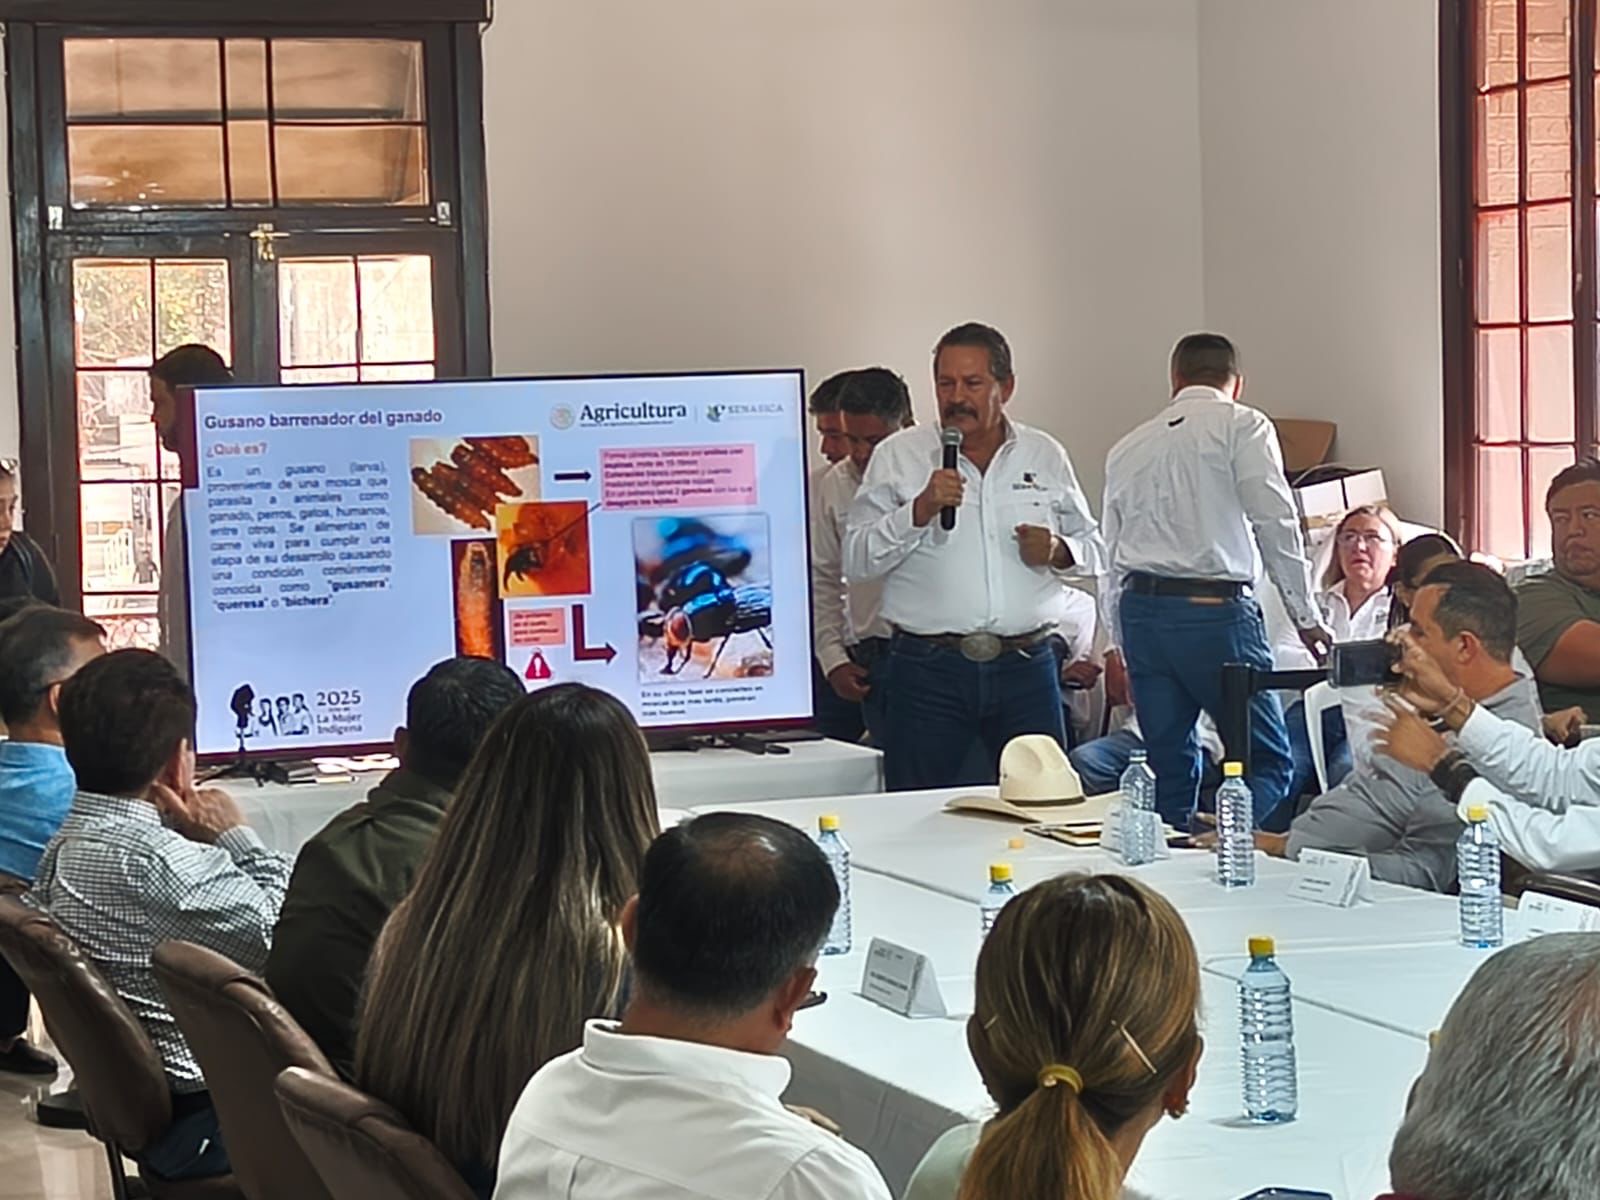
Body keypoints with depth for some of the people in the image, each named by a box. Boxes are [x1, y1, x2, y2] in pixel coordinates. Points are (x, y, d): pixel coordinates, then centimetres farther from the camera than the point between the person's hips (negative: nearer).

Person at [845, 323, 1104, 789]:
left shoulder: (1046, 457, 11)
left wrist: (1059, 552, -4)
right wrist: (919, 511, -15)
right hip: (928, 668, -2)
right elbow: (856, 563, -2)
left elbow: (1094, 550, 18)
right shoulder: (898, 457, 4)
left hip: (1026, 667, 2)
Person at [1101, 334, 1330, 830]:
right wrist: (1306, 617, 0)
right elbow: (1277, 526, -5)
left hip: (1139, 608, 6)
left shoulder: (1127, 448, 19)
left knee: (1170, 769, 10)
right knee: (1268, 763, -1)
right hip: (1216, 609, -5)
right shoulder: (1242, 426, 3)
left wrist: (1124, 647, 25)